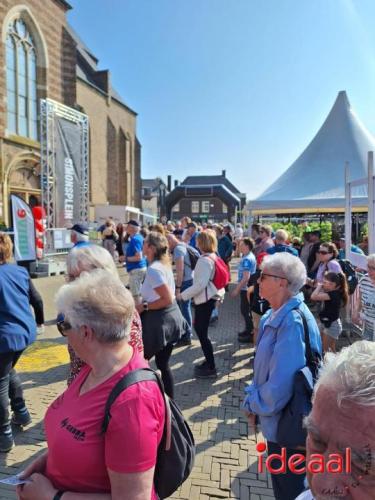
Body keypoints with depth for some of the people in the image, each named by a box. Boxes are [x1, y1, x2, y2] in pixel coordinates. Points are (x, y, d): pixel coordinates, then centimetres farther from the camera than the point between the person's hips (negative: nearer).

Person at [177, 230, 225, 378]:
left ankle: (211, 368, 10)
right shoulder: (213, 257, 9)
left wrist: (183, 295, -18)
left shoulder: (204, 260, -20)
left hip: (205, 300, -10)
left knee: (202, 333, -1)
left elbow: (200, 284, -25)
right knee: (201, 330, 19)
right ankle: (208, 361, 31)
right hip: (209, 298, 10)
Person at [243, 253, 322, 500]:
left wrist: (253, 403, -12)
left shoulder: (292, 322, -31)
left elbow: (280, 387, -30)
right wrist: (255, 400, 1)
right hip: (279, 419, 8)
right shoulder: (276, 315, 0)